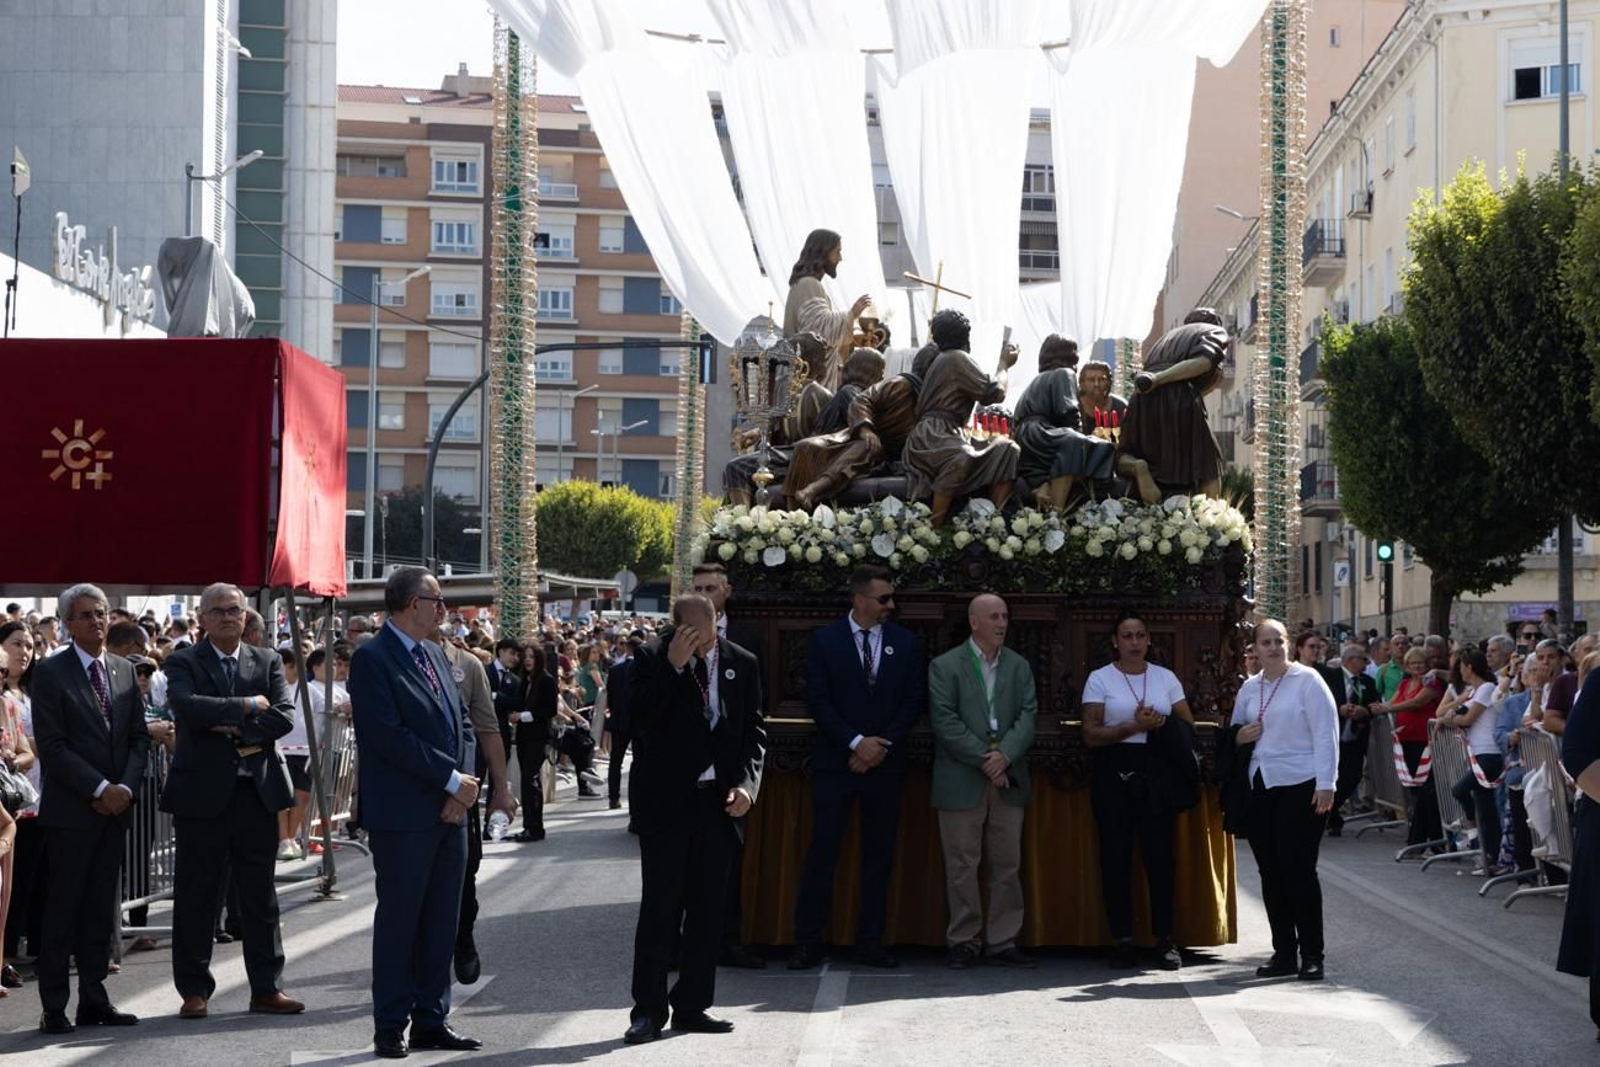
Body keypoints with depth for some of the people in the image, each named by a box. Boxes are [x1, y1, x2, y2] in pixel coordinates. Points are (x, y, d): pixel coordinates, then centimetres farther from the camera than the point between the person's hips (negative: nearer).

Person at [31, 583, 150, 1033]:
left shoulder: (124, 670, 12)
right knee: (63, 909, -3)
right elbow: (52, 745, -10)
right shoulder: (51, 673, -5)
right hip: (70, 809, -5)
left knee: (101, 909, 8)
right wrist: (99, 789, -14)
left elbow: (139, 737, 11)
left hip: (115, 808, 5)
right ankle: (54, 1008, 1)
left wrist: (126, 787, -5)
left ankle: (94, 1001, 13)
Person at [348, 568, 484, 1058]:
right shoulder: (372, 659, -10)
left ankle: (431, 1020, 17)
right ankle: (390, 1027, 8)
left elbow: (459, 723, 14)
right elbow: (390, 736, -18)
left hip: (449, 813, 7)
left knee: (441, 922, 10)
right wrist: (452, 779, -15)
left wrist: (461, 785, -2)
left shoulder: (435, 654, 15)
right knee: (398, 920, 0)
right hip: (404, 815, -7)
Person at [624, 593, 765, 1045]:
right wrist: (674, 666, -21)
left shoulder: (741, 663, 5)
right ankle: (649, 1009, 3)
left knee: (708, 908, 7)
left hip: (717, 801, 3)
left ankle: (692, 1005, 15)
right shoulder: (653, 659, -4)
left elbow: (755, 730, 9)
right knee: (660, 906, -2)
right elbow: (640, 720, -15)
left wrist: (746, 783, -4)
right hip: (666, 800, -3)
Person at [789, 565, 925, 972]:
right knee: (822, 852, -4)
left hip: (886, 764, 2)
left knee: (879, 856, 5)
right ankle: (807, 943, 1)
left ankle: (871, 942, 11)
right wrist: (856, 743, -14)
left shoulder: (905, 642, 7)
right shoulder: (825, 639, 0)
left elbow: (915, 701, 4)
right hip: (835, 763, -2)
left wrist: (881, 744, -7)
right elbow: (818, 701, -5)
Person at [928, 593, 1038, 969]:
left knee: (1008, 864, 5)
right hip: (961, 782, -4)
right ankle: (964, 941, 7)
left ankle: (1002, 942, 11)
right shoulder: (945, 667, 0)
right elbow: (945, 722, -9)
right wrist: (984, 759, -14)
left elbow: (1028, 716, 2)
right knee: (962, 866, 0)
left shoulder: (1019, 667, 12)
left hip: (1008, 781, 4)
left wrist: (1004, 755, -14)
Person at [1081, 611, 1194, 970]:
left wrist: (1160, 724, -8)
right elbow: (1091, 734, -5)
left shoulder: (1165, 677, 11)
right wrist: (1133, 727, -15)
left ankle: (1165, 940, 1)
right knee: (1115, 856, 0)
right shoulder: (1100, 679, 2)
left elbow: (1188, 724, 10)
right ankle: (1122, 940, 5)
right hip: (1114, 772, -2)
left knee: (1159, 854, -3)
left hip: (1155, 771, 2)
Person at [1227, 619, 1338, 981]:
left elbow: (1325, 733, -9)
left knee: (1299, 870, -7)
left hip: (1300, 787, -6)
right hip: (1260, 788, 6)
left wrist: (1325, 784, -14)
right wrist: (1239, 736, 3)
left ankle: (1312, 955, 0)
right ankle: (1283, 952, 13)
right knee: (1270, 873, 6)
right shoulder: (1248, 689, 15)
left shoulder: (1307, 681, -4)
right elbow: (1233, 732, 27)